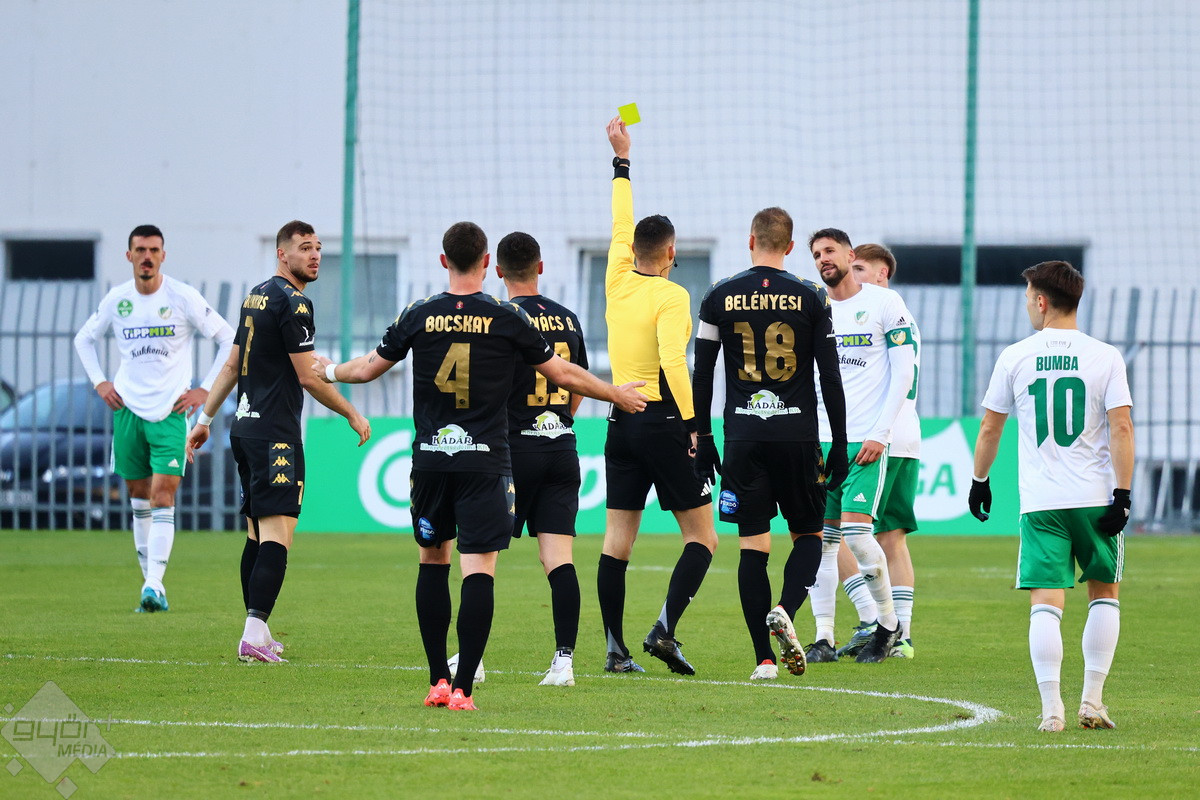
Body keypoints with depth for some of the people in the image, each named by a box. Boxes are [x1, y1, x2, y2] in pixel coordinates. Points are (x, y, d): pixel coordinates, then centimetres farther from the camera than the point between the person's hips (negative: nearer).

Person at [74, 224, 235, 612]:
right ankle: (150, 584, 14)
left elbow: (229, 340, 0)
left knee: (162, 499, -13)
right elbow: (84, 339, 20)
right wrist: (99, 382, 8)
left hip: (170, 411, -3)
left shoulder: (183, 297, -6)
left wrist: (205, 390, -4)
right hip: (128, 409, 3)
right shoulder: (116, 300, 3)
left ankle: (155, 585, -19)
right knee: (139, 499, 7)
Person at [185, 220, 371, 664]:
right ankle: (255, 634, -21)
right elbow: (308, 377, -13)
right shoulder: (292, 302, -12)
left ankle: (258, 633, 14)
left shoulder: (256, 296, 15)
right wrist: (353, 415, -2)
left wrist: (205, 418, 26)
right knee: (277, 533, -12)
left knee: (257, 532, 13)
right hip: (275, 434, -10)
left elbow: (233, 364, 21)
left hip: (245, 427, 10)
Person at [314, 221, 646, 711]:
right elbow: (563, 374, 6)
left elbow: (368, 368, 14)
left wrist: (330, 371, 36)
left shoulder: (418, 316, 1)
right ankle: (463, 688, -14)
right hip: (486, 463, -2)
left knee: (432, 561, 16)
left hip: (431, 461, 2)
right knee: (478, 570, -5)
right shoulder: (508, 319, -3)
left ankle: (437, 680, 15)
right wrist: (617, 394, 23)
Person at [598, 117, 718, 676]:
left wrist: (621, 160, 31)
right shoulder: (670, 296, -10)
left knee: (617, 539, 4)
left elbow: (621, 227, 22)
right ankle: (665, 628, -14)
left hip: (622, 420, 6)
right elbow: (673, 361, -21)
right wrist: (692, 423, -19)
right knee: (702, 535, 1)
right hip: (663, 421, -6)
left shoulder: (618, 283, 7)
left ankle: (615, 648, 3)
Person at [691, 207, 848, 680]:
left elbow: (701, 375, 3)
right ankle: (785, 611, -15)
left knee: (753, 546, 3)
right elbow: (831, 378, 0)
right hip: (797, 436, -1)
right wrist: (839, 446, 6)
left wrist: (703, 440, 10)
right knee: (808, 536, 13)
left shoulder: (720, 297, 2)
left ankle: (764, 659, -1)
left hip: (743, 440, 1)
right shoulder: (811, 298, 0)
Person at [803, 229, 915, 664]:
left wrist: (880, 433, -11)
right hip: (822, 439, 5)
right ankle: (824, 639, 5)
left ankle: (889, 624, 5)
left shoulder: (884, 303, -2)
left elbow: (903, 372, -4)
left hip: (866, 439, -5)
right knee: (821, 538, 0)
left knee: (856, 532, -14)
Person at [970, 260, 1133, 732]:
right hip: (1096, 497, 0)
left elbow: (990, 428, 9)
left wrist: (979, 481, 23)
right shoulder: (1105, 357, 0)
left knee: (1046, 602, -3)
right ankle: (1092, 700, 10)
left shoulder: (1015, 357, 2)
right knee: (1104, 592, 17)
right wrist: (1123, 495, -7)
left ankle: (1051, 709, -13)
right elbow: (1121, 428, -8)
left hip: (1040, 502, 0)